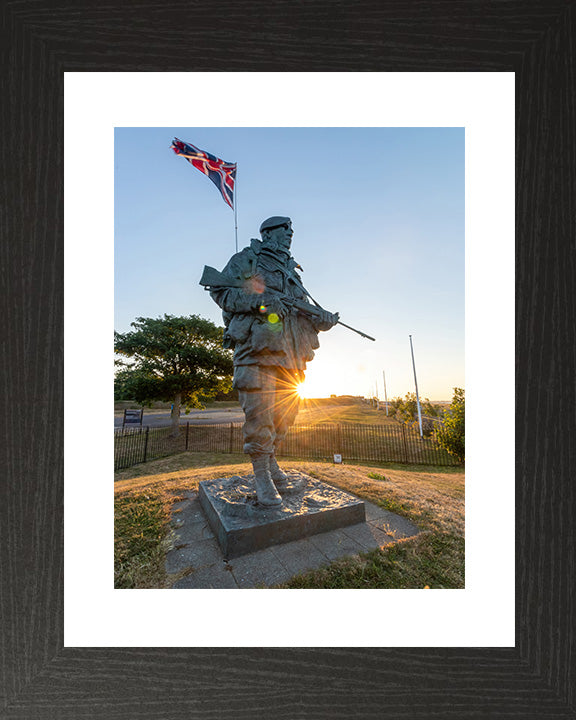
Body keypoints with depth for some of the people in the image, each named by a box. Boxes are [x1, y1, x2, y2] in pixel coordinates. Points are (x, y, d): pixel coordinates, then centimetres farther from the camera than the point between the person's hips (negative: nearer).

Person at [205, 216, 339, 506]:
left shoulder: (291, 272, 28)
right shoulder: (247, 259, 9)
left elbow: (303, 310, 22)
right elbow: (220, 290, -2)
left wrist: (324, 319, 0)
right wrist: (260, 300, -16)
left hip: (289, 352, 7)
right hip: (258, 344, -7)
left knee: (285, 410, 9)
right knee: (259, 411, -9)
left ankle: (270, 460, 26)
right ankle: (261, 475, 4)